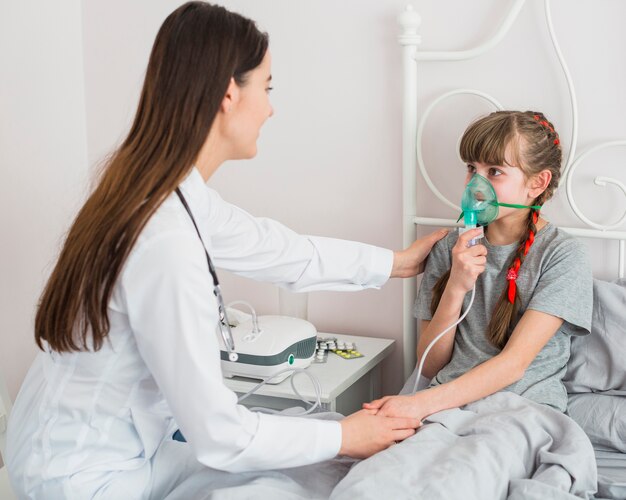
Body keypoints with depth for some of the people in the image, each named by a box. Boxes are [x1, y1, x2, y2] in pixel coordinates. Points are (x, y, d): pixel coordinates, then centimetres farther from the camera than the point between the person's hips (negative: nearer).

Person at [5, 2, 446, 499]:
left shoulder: (180, 198, -5)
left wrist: (398, 262, 19)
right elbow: (217, 432, -26)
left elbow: (283, 252, 9)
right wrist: (344, 436, -13)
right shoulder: (167, 240, -33)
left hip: (123, 445, 8)